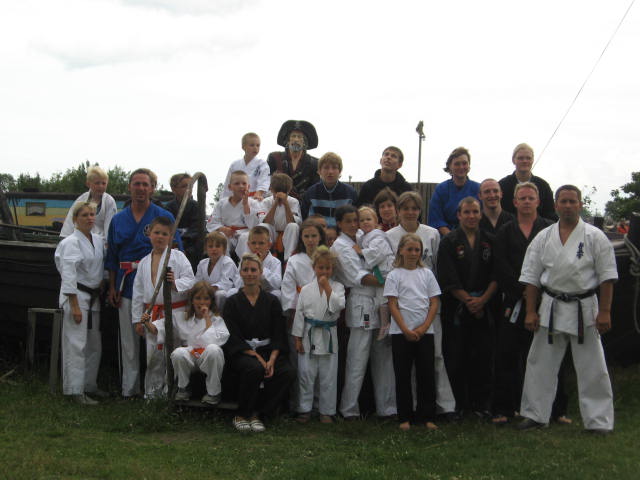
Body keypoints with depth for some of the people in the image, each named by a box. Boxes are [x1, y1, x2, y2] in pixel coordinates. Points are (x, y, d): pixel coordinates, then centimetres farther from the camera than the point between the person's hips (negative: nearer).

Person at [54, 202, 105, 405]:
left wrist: (102, 288, 14)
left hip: (93, 297, 8)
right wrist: (75, 306, -19)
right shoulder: (71, 242, -12)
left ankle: (90, 384, 25)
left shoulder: (98, 240, 10)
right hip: (76, 296, -8)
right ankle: (76, 390, -3)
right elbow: (68, 276, -16)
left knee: (95, 345, 13)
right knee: (76, 345, -8)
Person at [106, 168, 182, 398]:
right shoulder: (118, 220, 10)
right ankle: (129, 388, 17)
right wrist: (112, 287, 7)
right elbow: (112, 257, 13)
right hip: (127, 285, 3)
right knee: (128, 341, 9)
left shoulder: (164, 217, 0)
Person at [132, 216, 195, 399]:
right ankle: (152, 391, 20)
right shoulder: (144, 262, 13)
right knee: (153, 355, 8)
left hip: (175, 311, -4)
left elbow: (190, 280, -7)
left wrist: (176, 283, -27)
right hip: (151, 314, 4)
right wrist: (137, 319, 12)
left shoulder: (178, 257, -1)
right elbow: (138, 292, 15)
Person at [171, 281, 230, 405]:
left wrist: (207, 318, -10)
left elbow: (214, 341, -16)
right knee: (178, 353, -32)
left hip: (208, 360, -2)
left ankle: (213, 392, -16)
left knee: (213, 349, -36)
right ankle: (183, 389, -3)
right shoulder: (182, 319, 10)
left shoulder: (217, 319, 1)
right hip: (189, 358, 2)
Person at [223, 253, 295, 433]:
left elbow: (279, 336, 5)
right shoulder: (233, 302, 5)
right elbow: (233, 337, -4)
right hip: (241, 352, -3)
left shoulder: (272, 301, 11)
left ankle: (257, 413, -13)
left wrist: (272, 359, -13)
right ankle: (241, 416, -14)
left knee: (289, 372, -27)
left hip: (268, 351, 3)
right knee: (255, 369, -36)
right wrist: (258, 357, -16)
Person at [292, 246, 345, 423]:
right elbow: (299, 313, 4)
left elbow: (338, 305, -15)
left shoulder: (337, 286, 2)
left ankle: (326, 411, 17)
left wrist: (327, 288, -17)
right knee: (306, 374, 4)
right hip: (309, 336, 0)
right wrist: (298, 338, 1)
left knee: (328, 376, 6)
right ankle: (304, 409, 15)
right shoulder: (306, 289, 3)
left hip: (328, 336, 0)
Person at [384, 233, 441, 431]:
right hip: (401, 333, -2)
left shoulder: (426, 274, 9)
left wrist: (423, 328, -6)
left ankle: (427, 417, 11)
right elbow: (393, 305, -4)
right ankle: (405, 418, 10)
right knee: (403, 375, 3)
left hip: (424, 332, 2)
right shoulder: (394, 275, 1)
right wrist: (406, 330, -12)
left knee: (427, 374, 2)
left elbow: (434, 303, 5)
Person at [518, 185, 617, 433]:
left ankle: (599, 420, 12)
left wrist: (604, 312, -9)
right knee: (540, 363, 9)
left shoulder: (594, 237, -4)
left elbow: (607, 277, -4)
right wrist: (531, 311, 1)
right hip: (551, 308, 3)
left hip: (584, 309, -3)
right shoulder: (543, 238, 4)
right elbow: (531, 277, 6)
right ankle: (535, 414, 21)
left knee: (592, 367, 2)